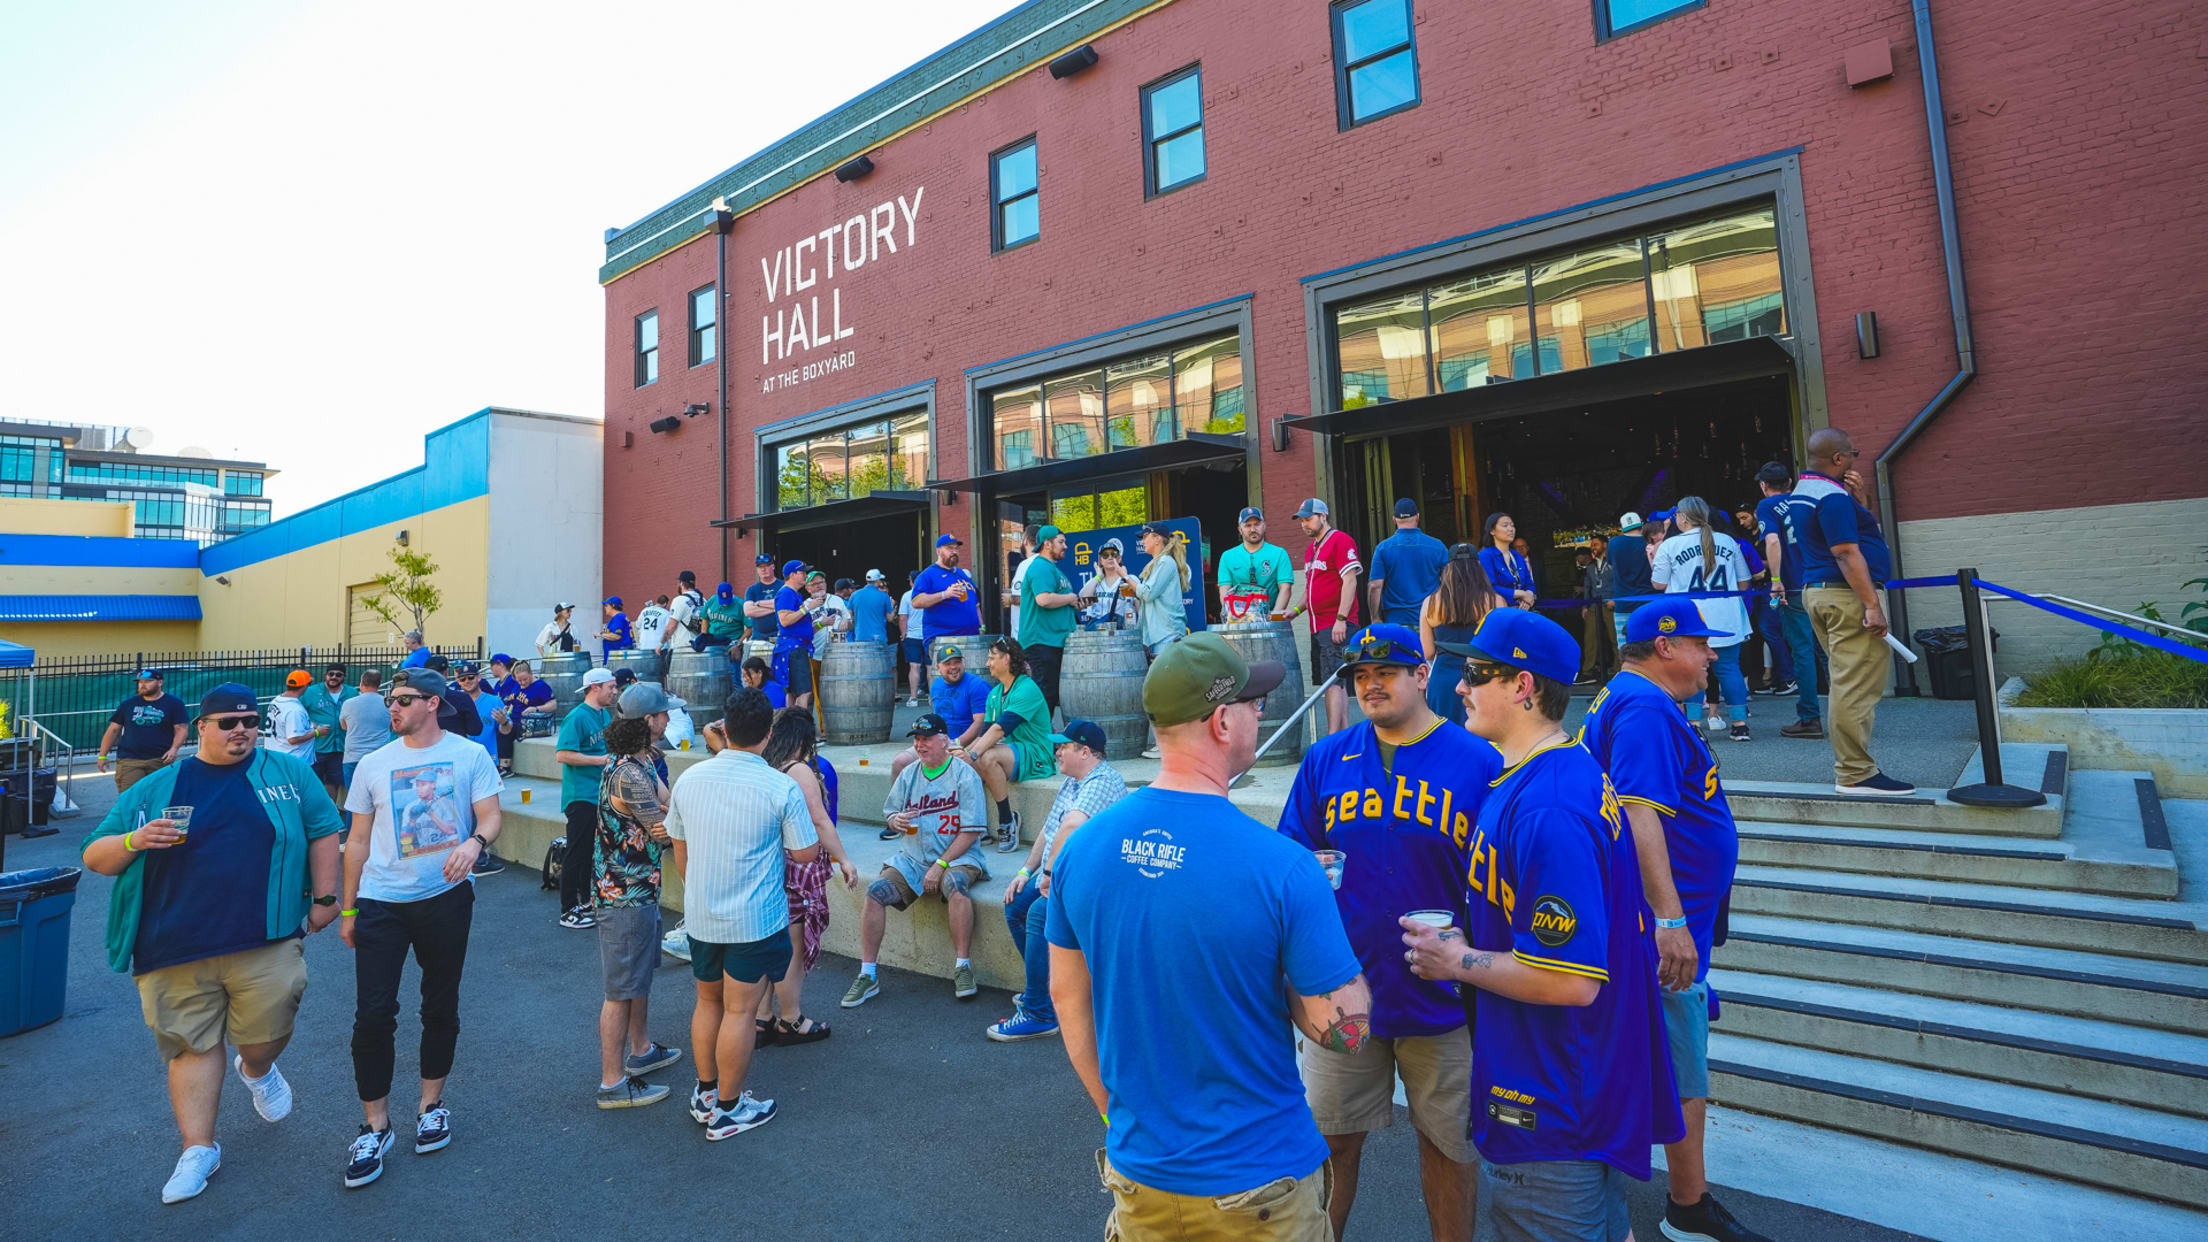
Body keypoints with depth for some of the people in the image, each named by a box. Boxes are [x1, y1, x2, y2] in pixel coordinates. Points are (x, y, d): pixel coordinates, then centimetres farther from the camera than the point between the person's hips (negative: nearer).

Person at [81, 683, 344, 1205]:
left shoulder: (287, 772, 6)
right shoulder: (153, 789, 9)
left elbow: (323, 831, 8)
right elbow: (94, 857, 11)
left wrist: (325, 896, 3)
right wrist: (135, 841, -11)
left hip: (266, 942, -1)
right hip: (175, 949, 1)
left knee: (266, 1034, 1)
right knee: (191, 1046, 6)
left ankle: (257, 1070, 37)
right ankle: (198, 1148, 20)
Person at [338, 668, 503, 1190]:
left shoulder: (470, 755, -2)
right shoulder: (374, 764, 5)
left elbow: (491, 818, -7)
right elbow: (358, 842, 10)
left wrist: (473, 842, -30)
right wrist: (347, 909, 10)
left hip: (446, 898, -1)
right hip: (381, 902, 1)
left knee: (441, 1006, 12)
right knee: (373, 1014, -1)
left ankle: (431, 1102, 31)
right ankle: (375, 1125, 17)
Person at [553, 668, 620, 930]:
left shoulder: (605, 714, 11)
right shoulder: (577, 716, -15)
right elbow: (563, 754, -22)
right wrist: (600, 760, -20)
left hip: (601, 793, 9)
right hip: (580, 795, -9)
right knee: (577, 852, -3)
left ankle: (587, 900, 31)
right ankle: (568, 912, 6)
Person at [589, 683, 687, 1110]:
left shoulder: (640, 762, 6)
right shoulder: (630, 774, -26)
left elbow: (660, 814, 4)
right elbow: (665, 829, -19)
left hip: (639, 887, 10)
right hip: (624, 894, -10)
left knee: (640, 975, 23)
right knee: (622, 989, 1)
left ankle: (641, 1050, 40)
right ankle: (613, 1083, 13)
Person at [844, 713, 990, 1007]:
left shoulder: (965, 775, -6)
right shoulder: (908, 775, 11)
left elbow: (971, 831, -10)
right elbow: (889, 812, 17)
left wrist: (940, 865, -16)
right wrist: (896, 820, -8)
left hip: (957, 857, -5)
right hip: (912, 858, 5)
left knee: (955, 884, -36)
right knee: (876, 891, -16)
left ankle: (962, 967, -23)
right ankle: (867, 976, -6)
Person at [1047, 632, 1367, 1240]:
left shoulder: (1081, 846, -11)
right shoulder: (1283, 866, -25)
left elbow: (1067, 997, 0)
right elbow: (1347, 1028, -18)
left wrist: (1119, 1118, 12)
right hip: (1259, 1179, -3)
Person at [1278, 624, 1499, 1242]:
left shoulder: (1479, 763, -6)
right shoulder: (1325, 759, 0)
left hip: (1442, 999, -1)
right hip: (1343, 989, 2)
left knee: (1448, 1143, 17)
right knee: (1332, 1140, 15)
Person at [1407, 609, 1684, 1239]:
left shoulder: (1545, 810, -30)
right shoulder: (1577, 770, 4)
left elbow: (1572, 981, -31)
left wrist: (1456, 960, -18)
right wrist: (1470, 938, 7)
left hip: (1551, 1113, -10)